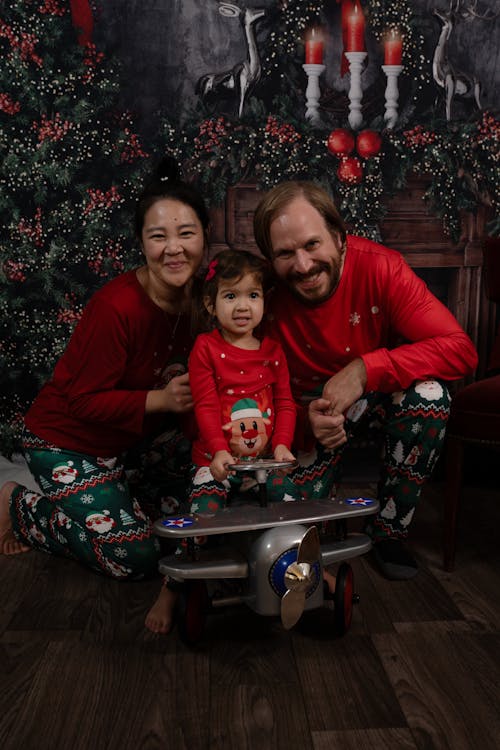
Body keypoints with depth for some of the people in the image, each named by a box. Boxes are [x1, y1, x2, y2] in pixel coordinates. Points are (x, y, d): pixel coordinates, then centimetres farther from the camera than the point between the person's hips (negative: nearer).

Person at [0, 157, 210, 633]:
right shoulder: (116, 307, -30)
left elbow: (195, 382, 2)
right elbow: (85, 401, -23)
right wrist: (160, 400, -33)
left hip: (139, 436, 7)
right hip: (69, 442, -6)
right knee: (135, 557, -9)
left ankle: (120, 495, 16)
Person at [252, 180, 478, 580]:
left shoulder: (378, 267, -26)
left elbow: (460, 349, -30)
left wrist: (365, 368, -39)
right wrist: (307, 421, -35)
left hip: (380, 391, 0)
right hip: (311, 404, 1)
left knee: (429, 394, -34)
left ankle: (390, 531, -10)